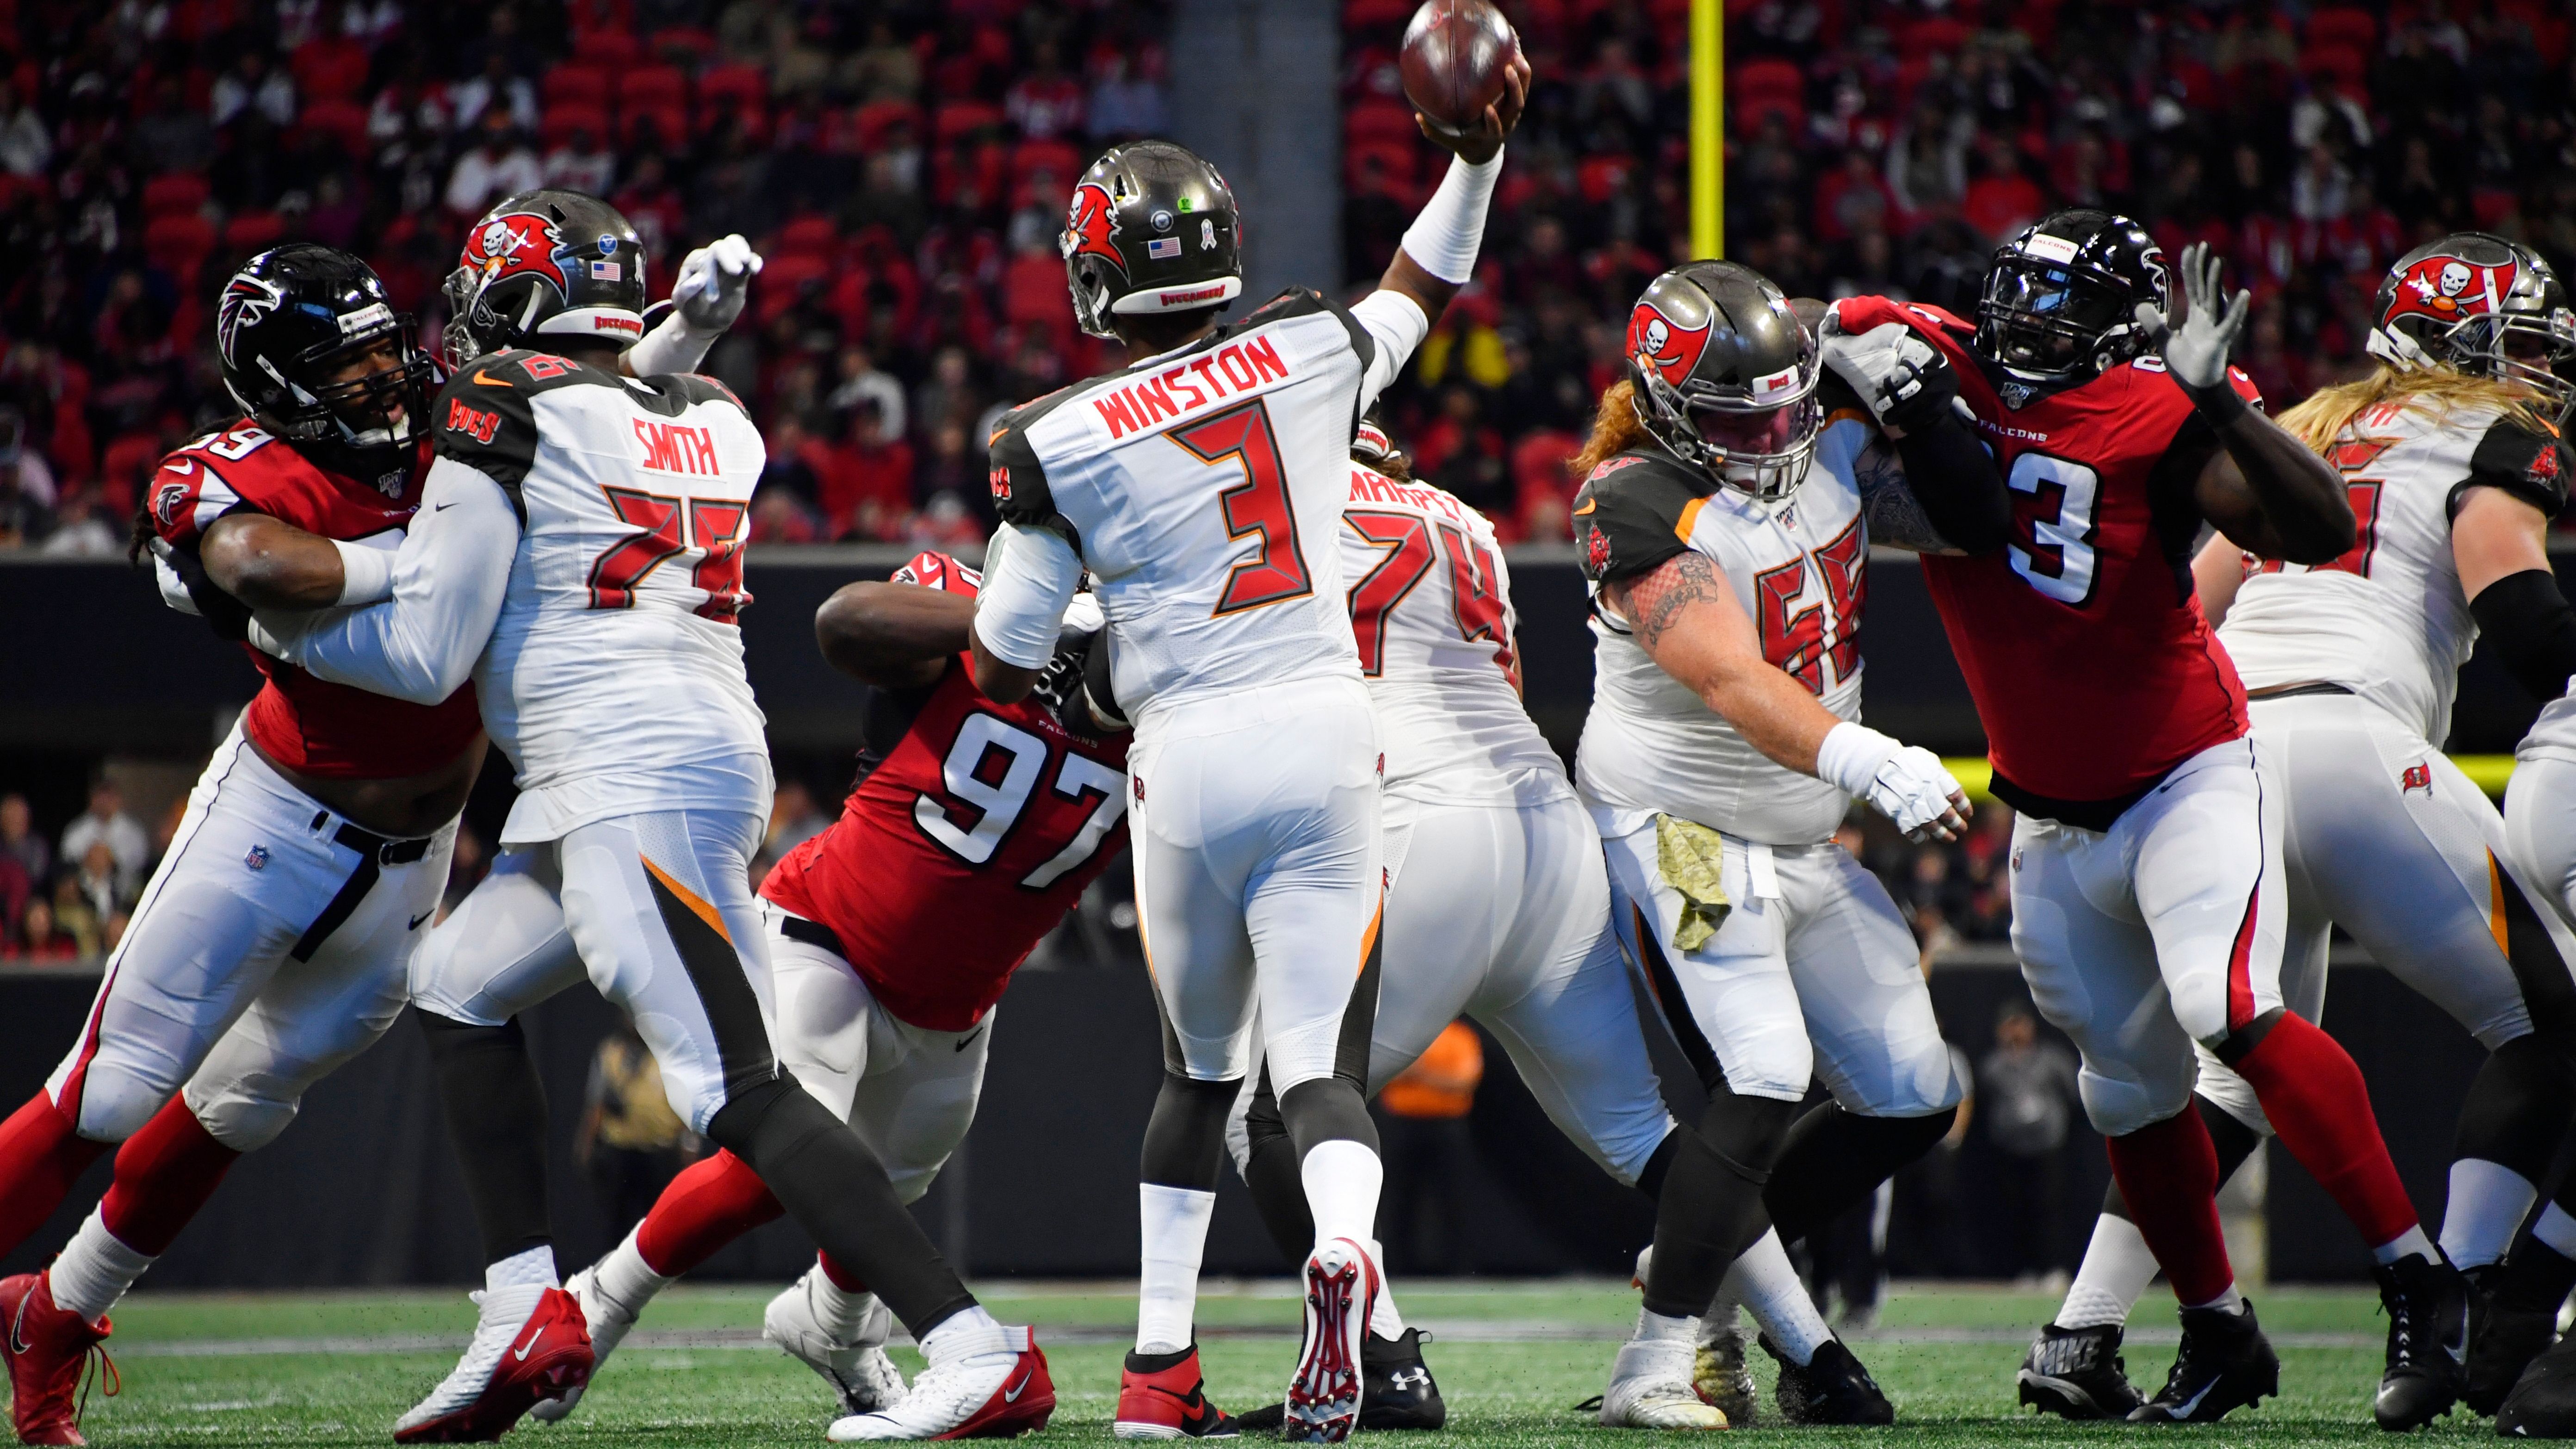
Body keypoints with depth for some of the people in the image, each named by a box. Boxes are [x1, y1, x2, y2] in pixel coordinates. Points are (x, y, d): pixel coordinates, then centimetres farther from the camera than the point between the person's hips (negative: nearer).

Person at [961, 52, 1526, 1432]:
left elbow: (1005, 666, 3)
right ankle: (1342, 1241, -33)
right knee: (1318, 1063, 0)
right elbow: (1417, 292, 26)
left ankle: (1160, 1352, 19)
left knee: (1198, 1066, 19)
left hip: (1189, 755, -1)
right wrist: (1478, 154, 32)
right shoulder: (1309, 351, 3)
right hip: (1328, 730, 1)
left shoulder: (1056, 442, -3)